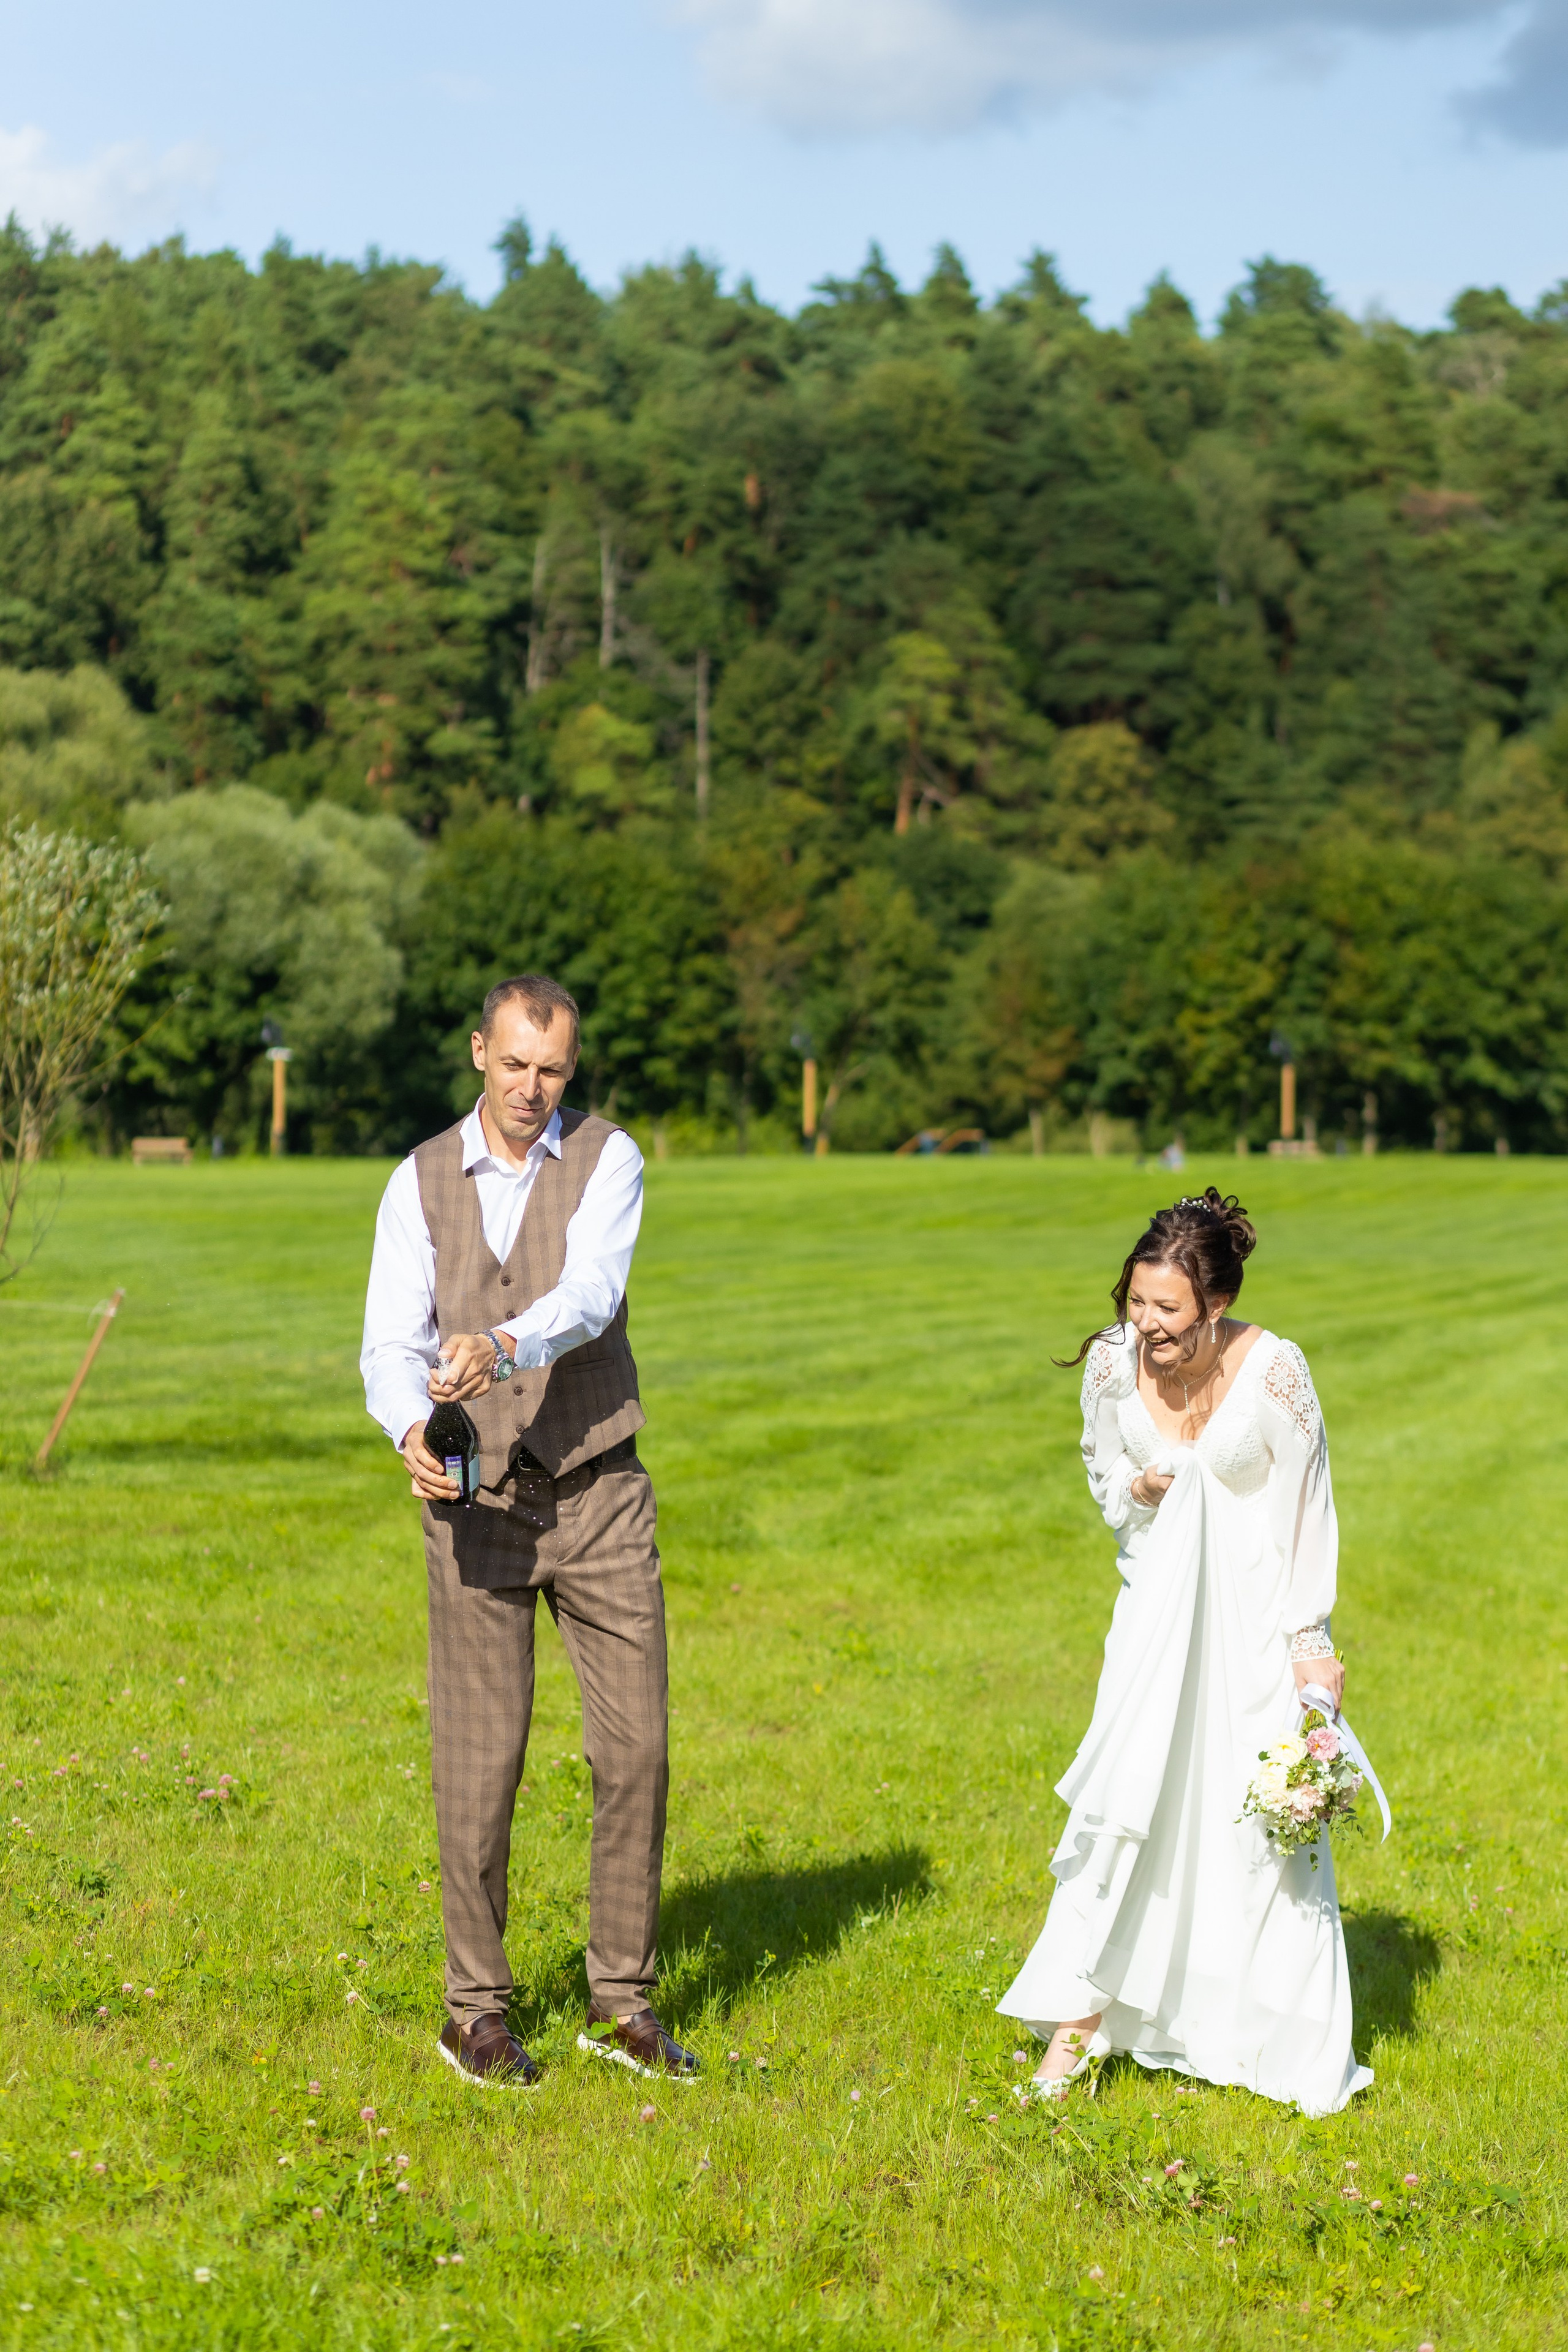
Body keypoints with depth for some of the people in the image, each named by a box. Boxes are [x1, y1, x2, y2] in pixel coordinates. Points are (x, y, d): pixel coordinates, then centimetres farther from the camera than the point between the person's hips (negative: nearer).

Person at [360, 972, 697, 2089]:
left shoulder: (608, 1160, -2)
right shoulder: (421, 1183, 2)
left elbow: (589, 1296, -20)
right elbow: (392, 1340, -5)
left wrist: (501, 1346, -40)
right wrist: (413, 1429, -28)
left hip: (599, 1494, 0)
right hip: (479, 1500, 0)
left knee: (637, 1746, 1)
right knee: (480, 1759, 2)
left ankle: (622, 2001, 15)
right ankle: (477, 2009, 14)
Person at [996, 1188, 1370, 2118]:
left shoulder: (1274, 1371, -20)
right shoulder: (1112, 1361, -11)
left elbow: (1308, 1511, -8)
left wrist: (1311, 1640, -6)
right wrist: (1134, 1490, -14)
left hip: (1254, 1608, -2)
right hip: (1158, 1604, 3)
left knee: (1269, 1813, -2)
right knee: (1121, 1797, -3)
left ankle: (1304, 2050, 13)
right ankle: (1080, 2024, 7)